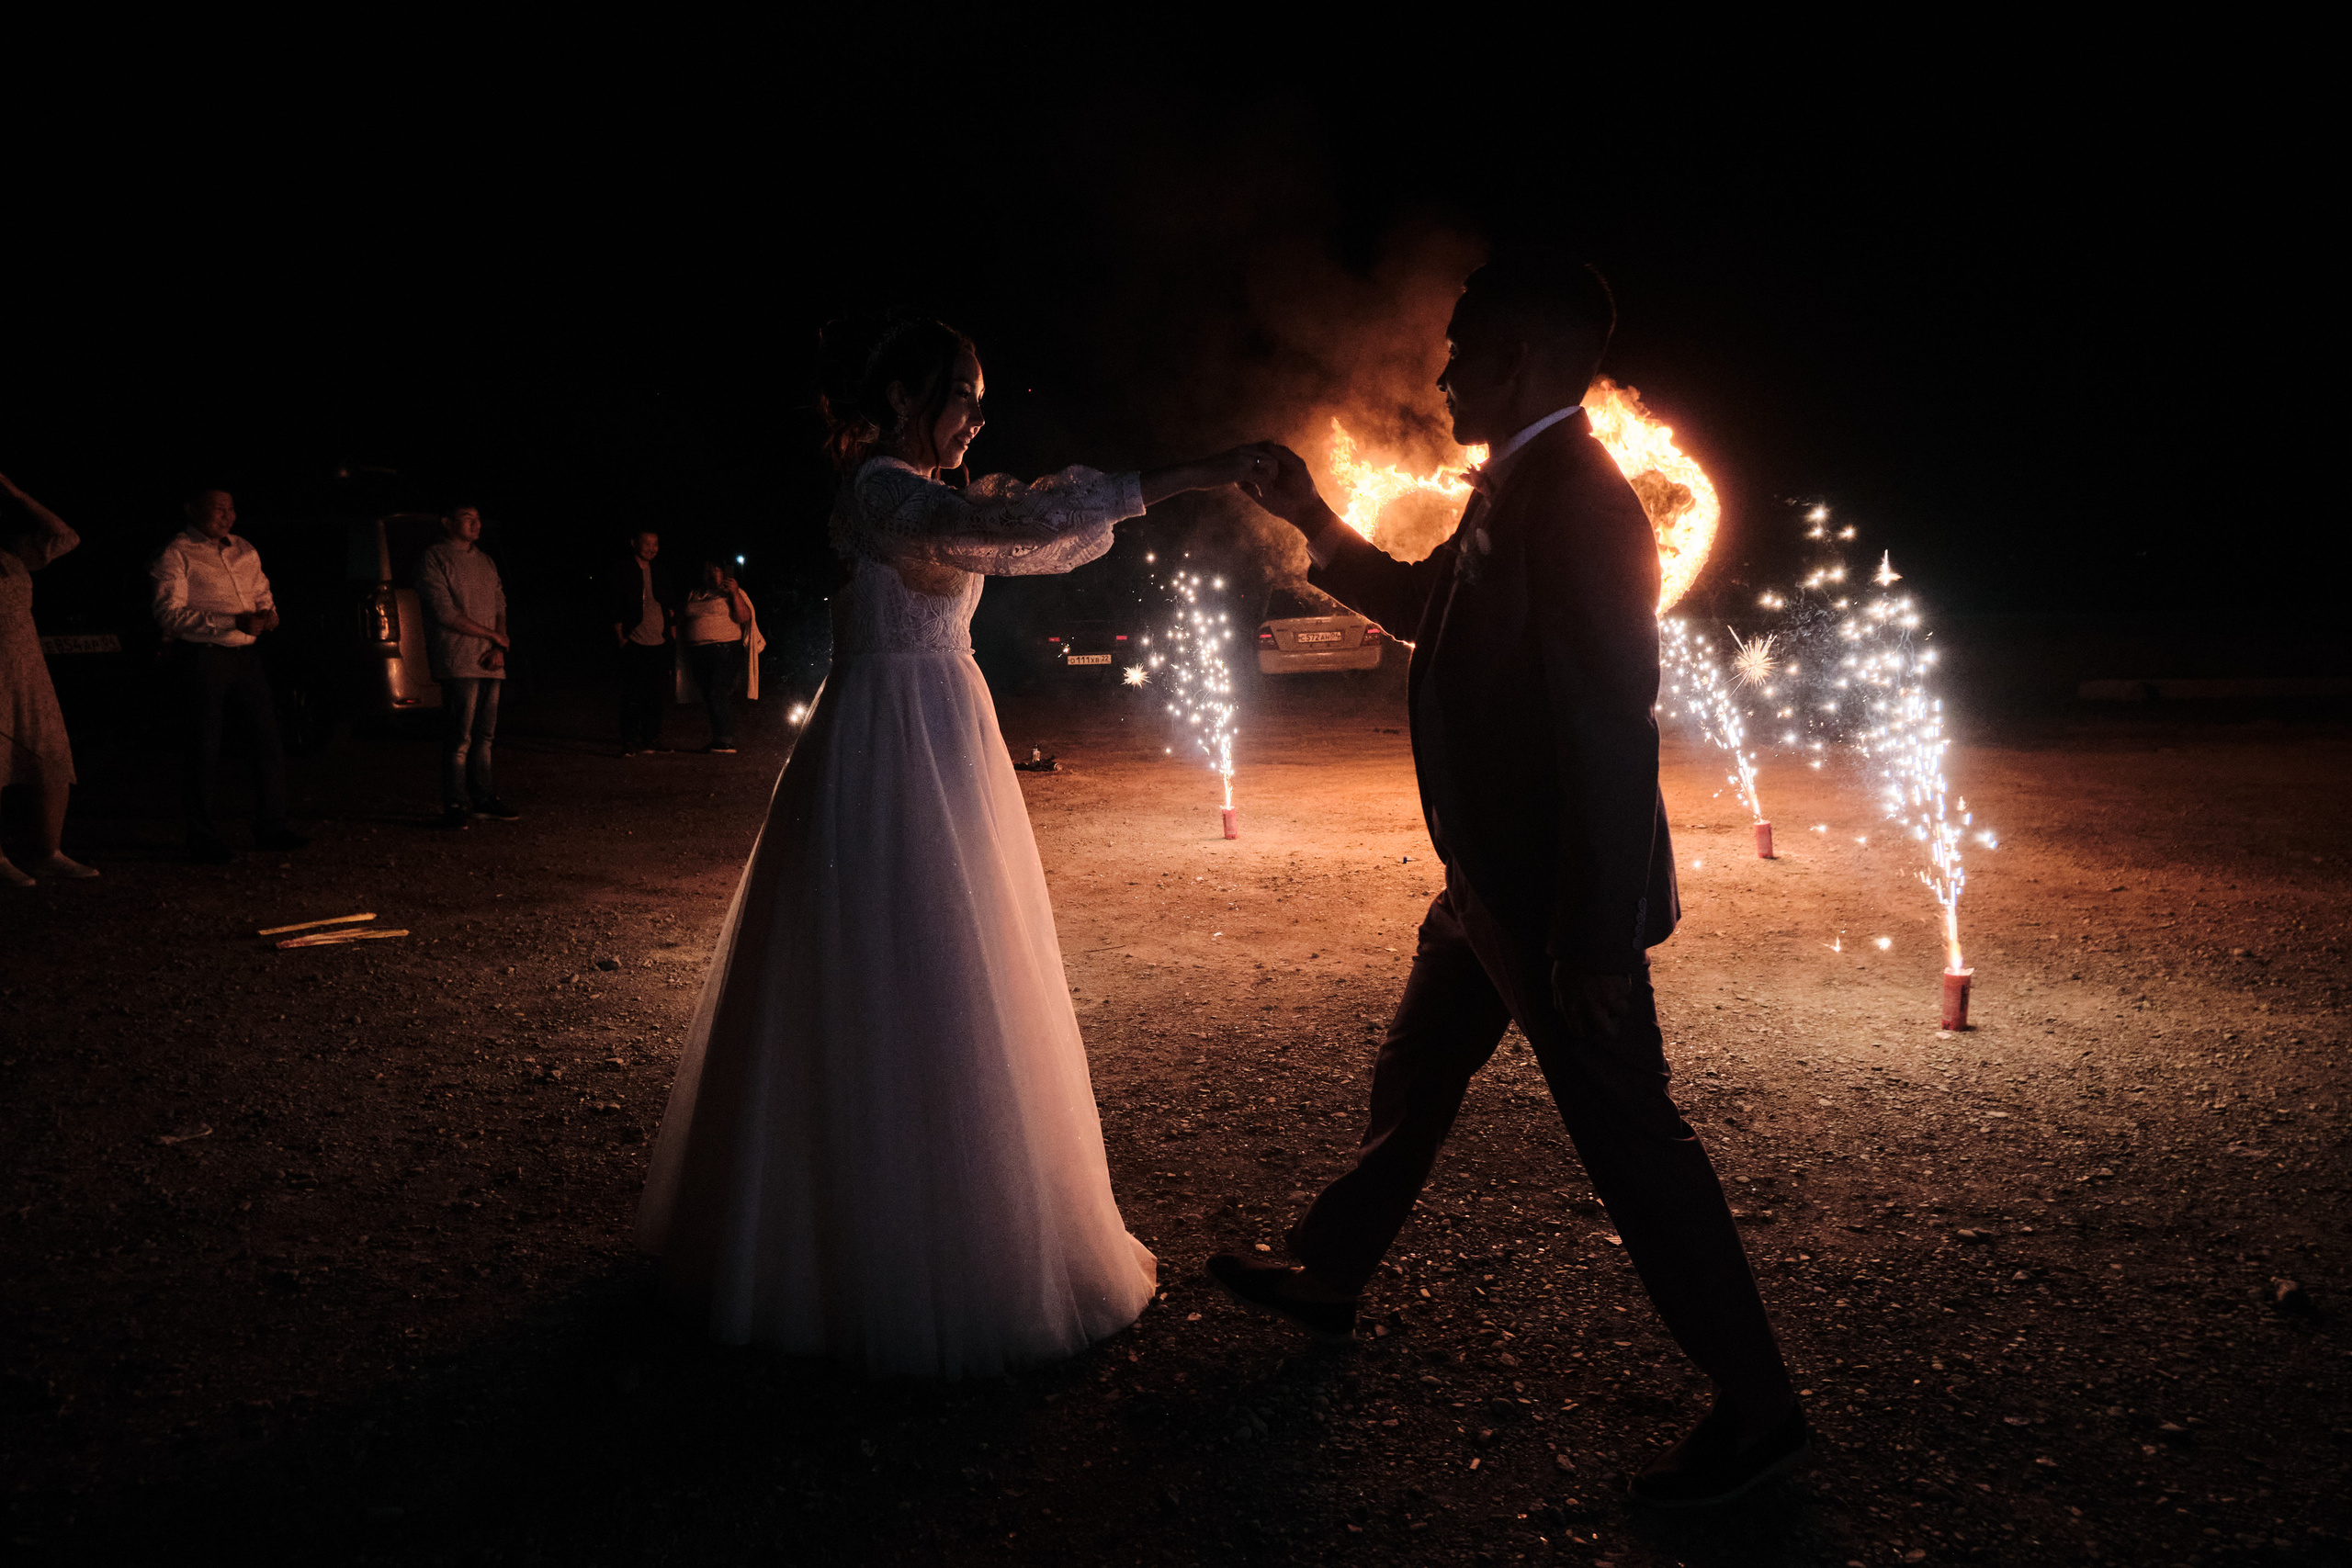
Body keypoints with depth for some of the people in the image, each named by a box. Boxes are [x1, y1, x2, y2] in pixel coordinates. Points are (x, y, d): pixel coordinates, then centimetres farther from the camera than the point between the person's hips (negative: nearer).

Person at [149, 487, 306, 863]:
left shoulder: (245, 551, 17)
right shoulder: (176, 554, -4)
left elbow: (263, 595, 24)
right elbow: (169, 613, -14)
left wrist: (268, 614, -2)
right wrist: (232, 621, -23)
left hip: (246, 657, 6)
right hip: (202, 659, -6)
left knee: (268, 740, 5)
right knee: (204, 750, -1)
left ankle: (271, 828, 16)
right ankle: (203, 839, 7)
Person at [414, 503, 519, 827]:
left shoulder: (485, 562, 20)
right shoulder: (433, 558, -2)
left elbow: (500, 608, 17)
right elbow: (445, 612, -10)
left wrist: (498, 649, -1)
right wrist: (492, 635, -6)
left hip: (490, 664, 7)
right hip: (458, 663, -7)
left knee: (483, 736, 9)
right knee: (459, 738, -8)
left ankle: (483, 799, 15)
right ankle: (455, 805, -3)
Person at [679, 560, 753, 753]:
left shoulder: (732, 593, 4)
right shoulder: (693, 596, 21)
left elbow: (744, 617, -10)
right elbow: (682, 621, 26)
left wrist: (734, 593, -18)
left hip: (725, 649, -6)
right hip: (698, 652, 6)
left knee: (719, 694, -16)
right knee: (709, 697, 7)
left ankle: (726, 741, -16)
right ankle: (719, 740, 12)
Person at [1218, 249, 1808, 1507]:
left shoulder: (1578, 500, -23)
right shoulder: (1513, 488, 7)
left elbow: (1613, 730, -27)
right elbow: (1427, 606, 24)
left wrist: (1596, 940, -26)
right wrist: (1314, 524, 21)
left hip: (1560, 899, -10)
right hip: (1493, 883, 10)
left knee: (1629, 1138, 1)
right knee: (1411, 1078, 23)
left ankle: (1758, 1411, 17)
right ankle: (1326, 1276, 44)